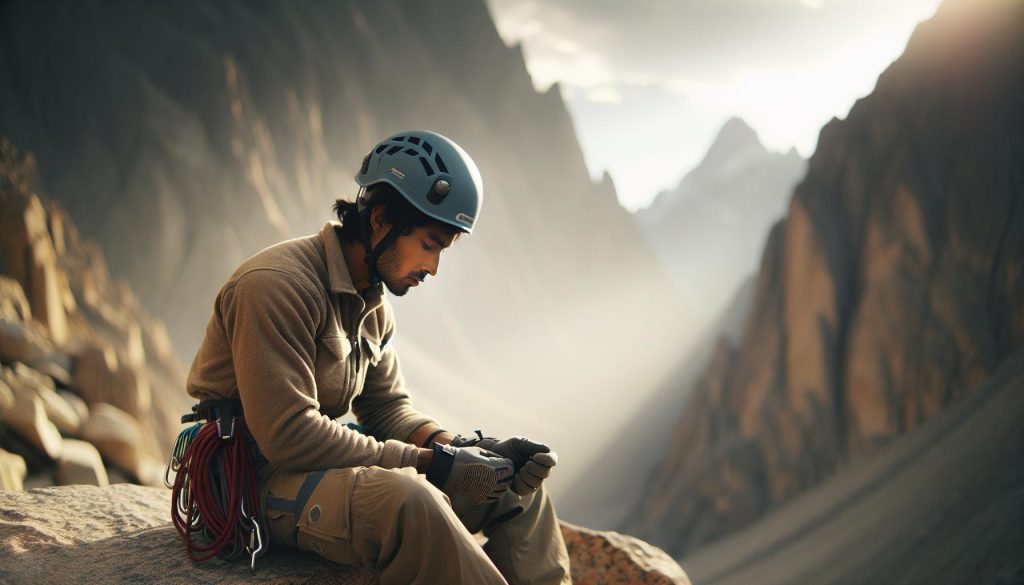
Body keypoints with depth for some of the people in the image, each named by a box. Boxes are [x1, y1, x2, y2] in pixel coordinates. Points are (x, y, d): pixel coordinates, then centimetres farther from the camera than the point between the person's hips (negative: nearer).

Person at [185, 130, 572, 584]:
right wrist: (430, 462, -24)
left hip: (318, 463, 9)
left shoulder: (374, 304, 8)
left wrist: (465, 449, -8)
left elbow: (388, 409, 11)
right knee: (409, 502, -37)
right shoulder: (276, 286, -20)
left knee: (516, 484, 2)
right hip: (256, 477, -9)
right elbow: (287, 434, -27)